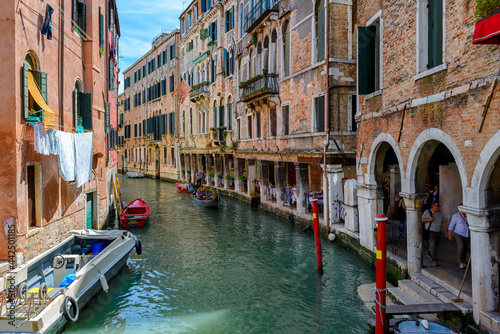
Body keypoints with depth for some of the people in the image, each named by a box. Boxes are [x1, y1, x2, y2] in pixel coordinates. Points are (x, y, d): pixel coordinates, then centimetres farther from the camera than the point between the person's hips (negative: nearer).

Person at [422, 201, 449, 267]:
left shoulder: (440, 213, 4)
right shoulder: (427, 212, -9)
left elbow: (443, 222, 8)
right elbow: (421, 220, -7)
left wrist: (446, 230, -2)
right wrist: (429, 219, -23)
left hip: (438, 232, 6)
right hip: (430, 232, -6)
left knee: (436, 245, 20)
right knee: (432, 246, -15)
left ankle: (429, 254, 44)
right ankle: (434, 261, -12)